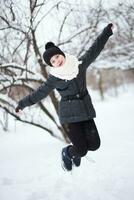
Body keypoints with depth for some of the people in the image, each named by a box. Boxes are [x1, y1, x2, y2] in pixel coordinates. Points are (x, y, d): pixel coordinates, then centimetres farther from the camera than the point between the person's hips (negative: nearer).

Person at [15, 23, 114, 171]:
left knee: (94, 144, -2)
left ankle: (76, 150, 31)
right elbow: (40, 93, 4)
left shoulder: (80, 64, 1)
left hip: (86, 110, 4)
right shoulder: (54, 78, -5)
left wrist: (107, 31, 7)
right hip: (70, 114, -3)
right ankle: (67, 153, 27)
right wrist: (23, 103, 7)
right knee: (81, 150, -8)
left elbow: (94, 49, 6)